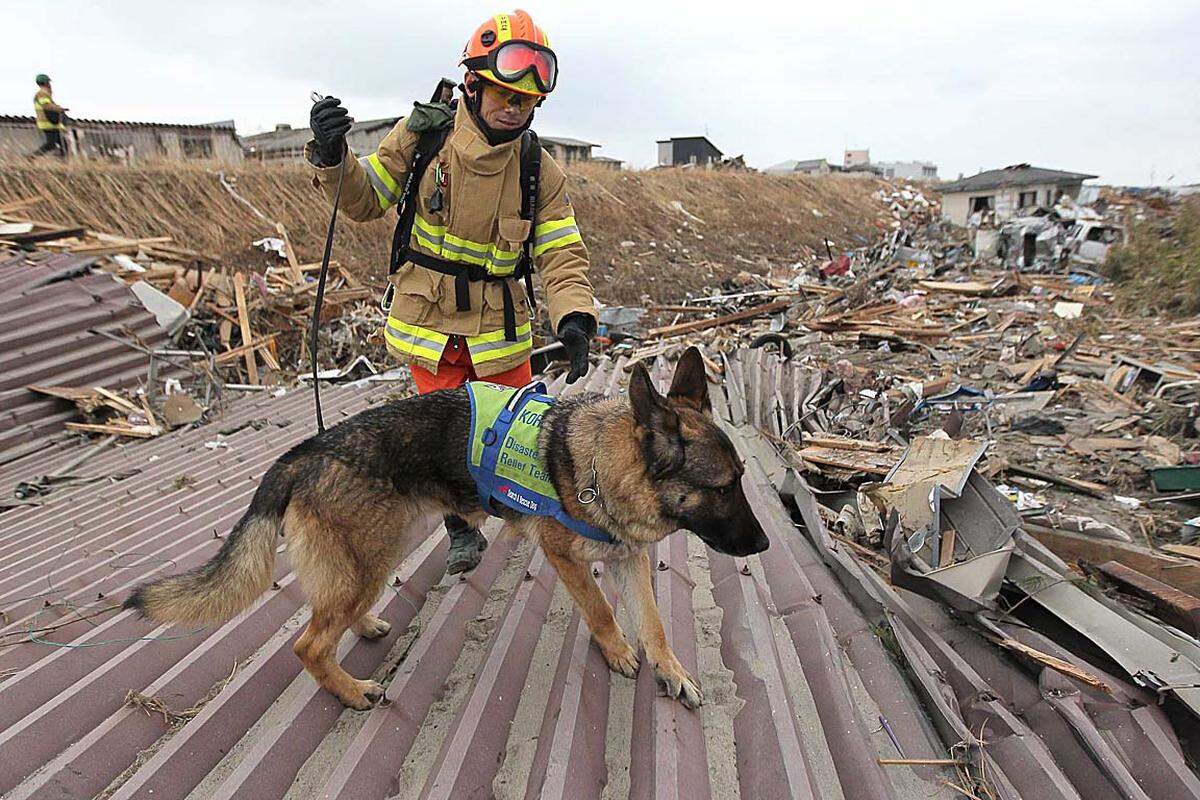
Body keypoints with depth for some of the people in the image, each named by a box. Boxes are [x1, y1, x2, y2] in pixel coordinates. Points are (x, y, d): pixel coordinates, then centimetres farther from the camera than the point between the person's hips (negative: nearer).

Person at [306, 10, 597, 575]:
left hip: (499, 325, 1)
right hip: (429, 320, 0)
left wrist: (574, 318, -28)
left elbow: (563, 254, -11)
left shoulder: (540, 170, -7)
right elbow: (366, 200, 2)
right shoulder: (424, 134, -8)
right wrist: (333, 159, -19)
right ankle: (461, 529, 32)